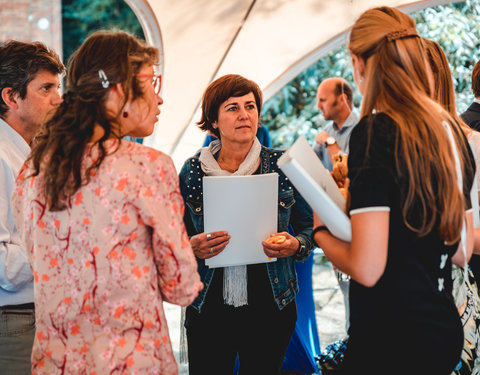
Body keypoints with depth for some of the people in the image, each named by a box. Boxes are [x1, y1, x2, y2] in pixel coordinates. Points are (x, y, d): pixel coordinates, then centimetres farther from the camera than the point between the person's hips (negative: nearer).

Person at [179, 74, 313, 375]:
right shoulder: (192, 171, 1)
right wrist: (192, 247, -15)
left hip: (271, 305, 0)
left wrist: (295, 245, -14)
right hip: (209, 309, 0)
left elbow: (310, 226, 7)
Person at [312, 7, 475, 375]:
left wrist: (322, 231, -2)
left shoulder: (375, 132, -17)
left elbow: (366, 268, -22)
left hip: (392, 336, -7)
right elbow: (461, 252, 13)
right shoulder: (451, 131, 4)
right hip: (445, 329, 7)